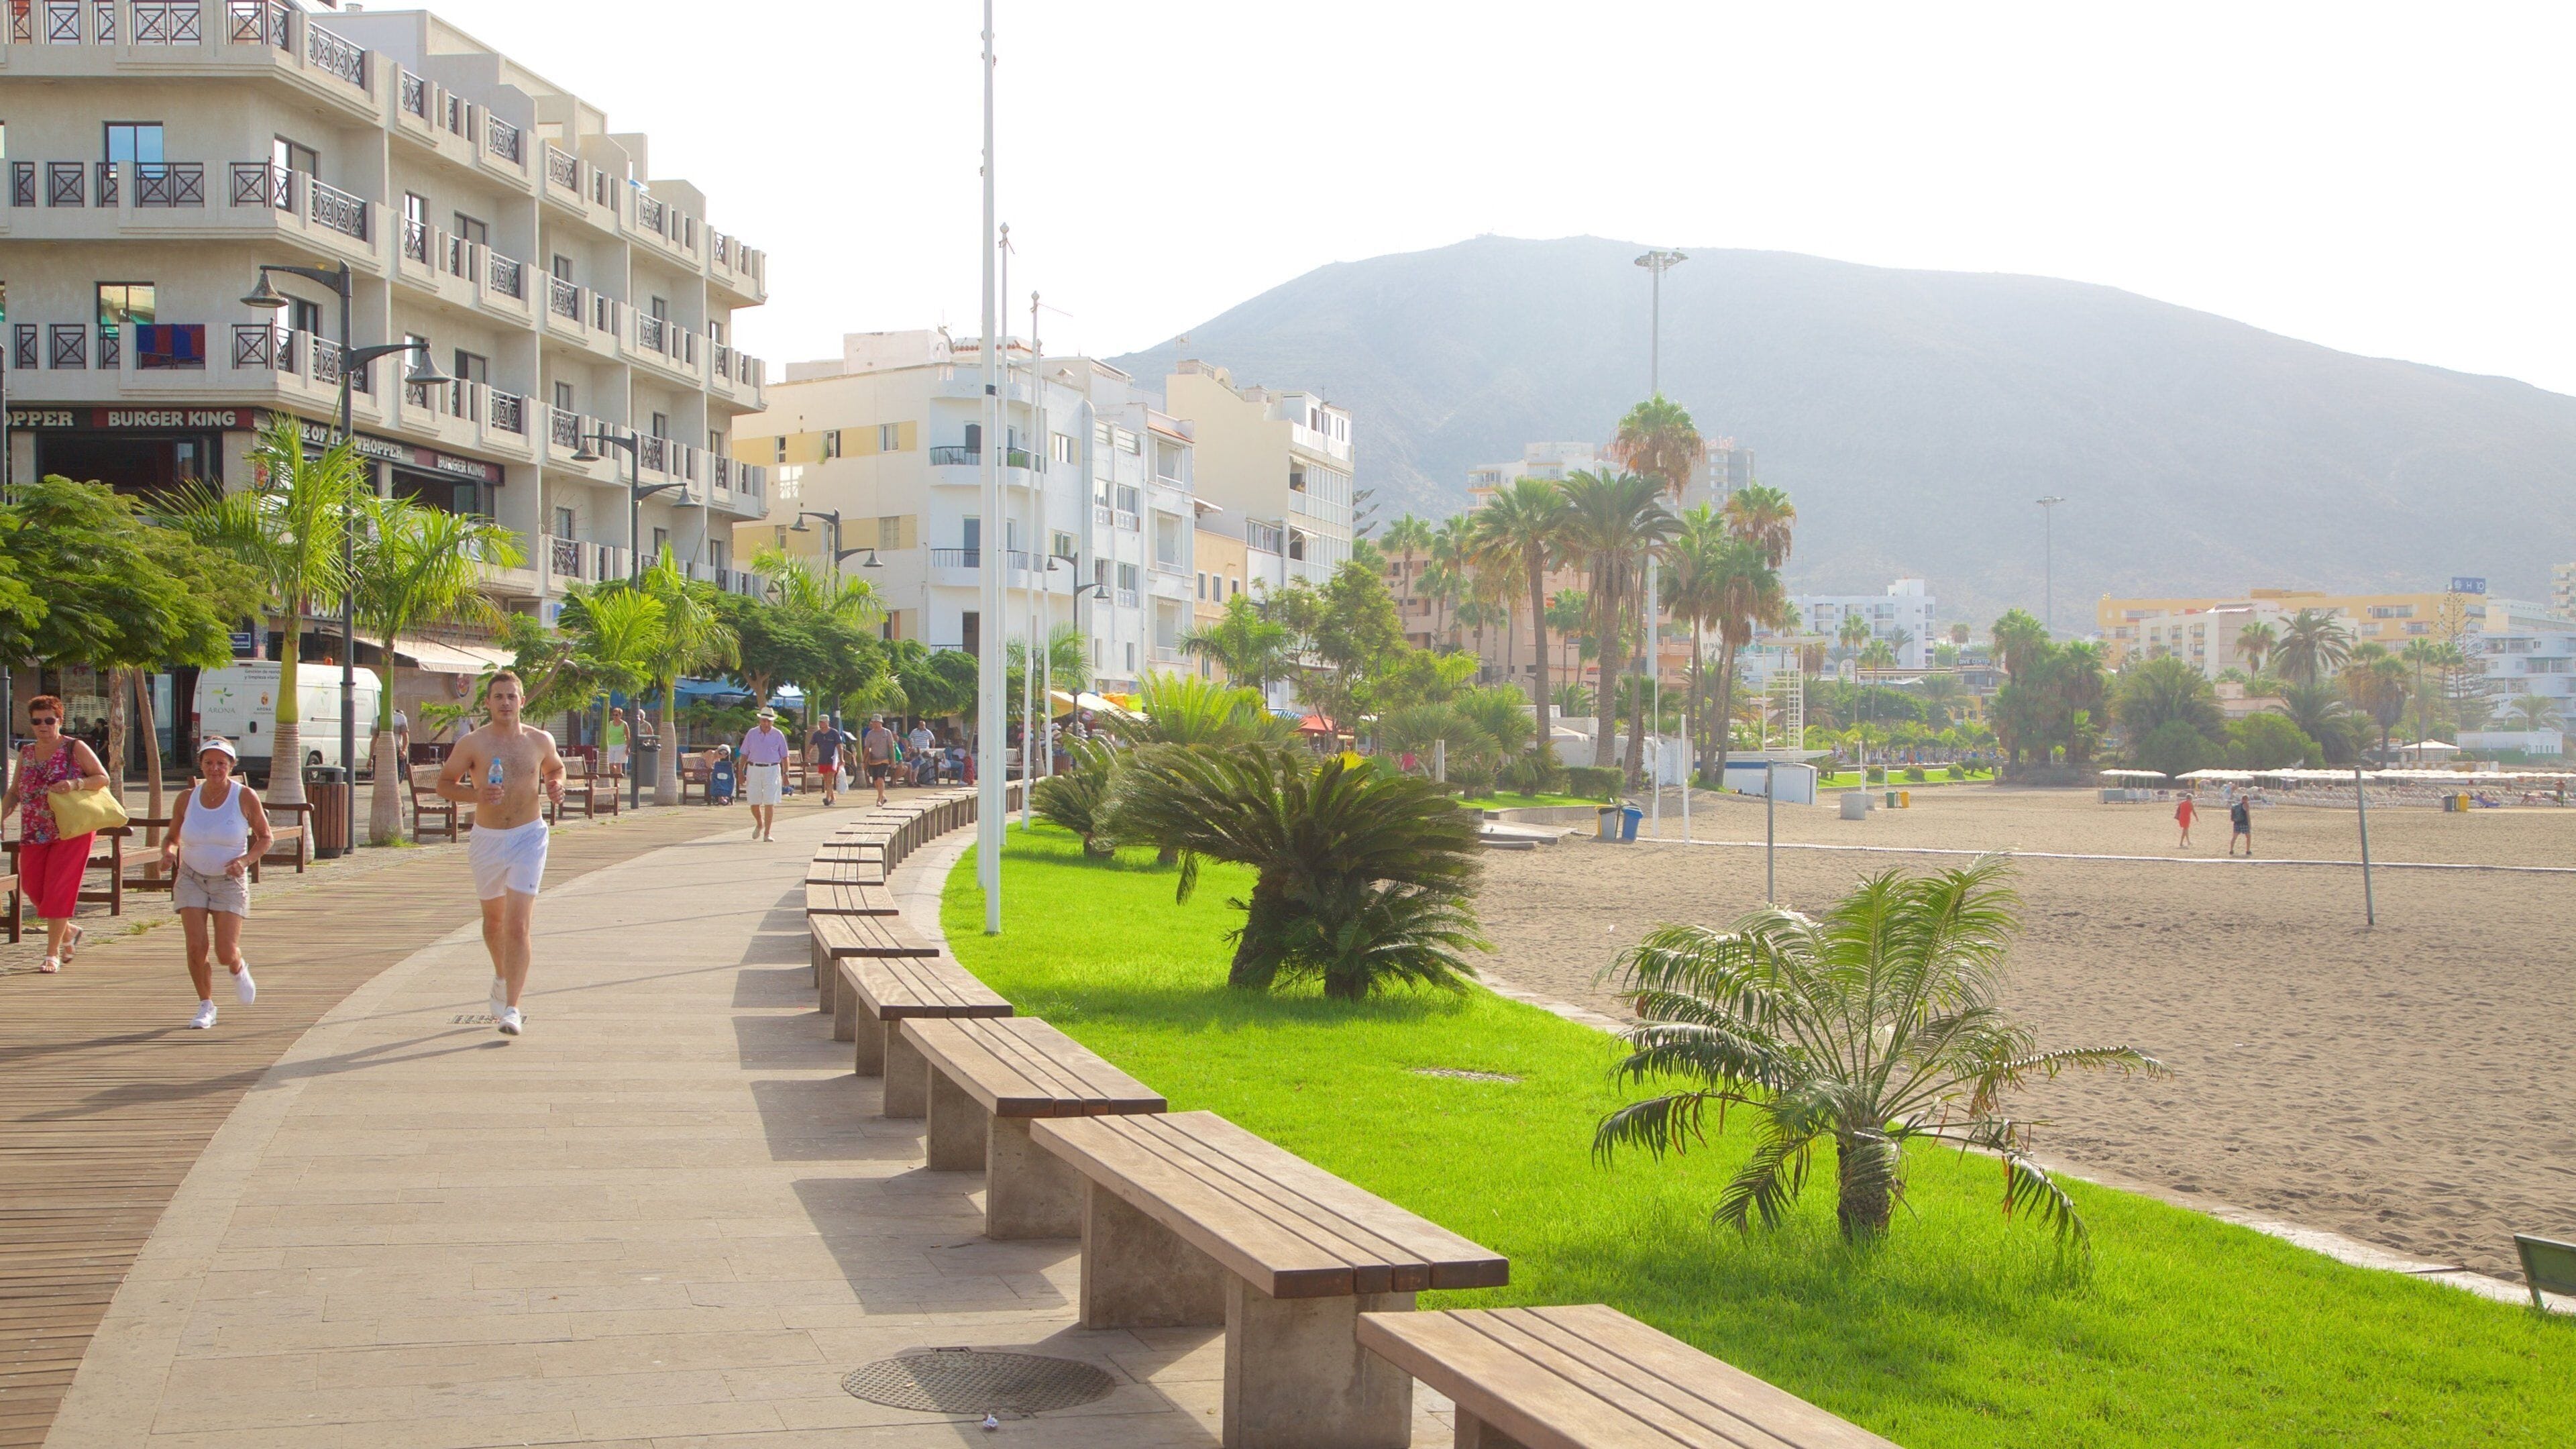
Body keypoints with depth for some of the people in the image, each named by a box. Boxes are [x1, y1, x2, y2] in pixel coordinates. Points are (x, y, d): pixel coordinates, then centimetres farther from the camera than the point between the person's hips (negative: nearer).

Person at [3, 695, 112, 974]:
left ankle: (52, 955, -2)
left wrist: (75, 784, -22)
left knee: (58, 890, -8)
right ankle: (68, 931, 31)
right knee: (33, 888, 5)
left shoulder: (75, 749, -4)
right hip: (34, 834, 5)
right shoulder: (26, 754, 11)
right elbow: (14, 793, 15)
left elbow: (103, 778, -5)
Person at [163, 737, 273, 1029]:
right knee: (196, 947, -9)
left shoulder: (245, 797, -8)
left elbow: (265, 837, 1)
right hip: (191, 879, 2)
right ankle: (206, 1006, 11)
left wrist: (245, 860, -16)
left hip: (230, 882, -2)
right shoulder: (187, 798, -2)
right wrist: (168, 852, -13)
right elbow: (173, 836, 10)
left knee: (226, 953, -8)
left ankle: (239, 970, 30)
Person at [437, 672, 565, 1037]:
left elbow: (555, 767, 21)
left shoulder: (540, 741, 1)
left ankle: (512, 1008, -13)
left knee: (518, 924, -12)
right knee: (494, 919, 19)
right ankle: (502, 978, 47)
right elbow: (444, 784, 0)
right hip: (487, 839, 1)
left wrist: (556, 785, -2)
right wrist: (476, 794, -18)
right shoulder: (472, 744, -6)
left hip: (528, 836, -1)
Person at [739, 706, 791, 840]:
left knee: (769, 803, -7)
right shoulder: (752, 734, 6)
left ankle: (767, 834, -2)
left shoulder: (778, 735, 3)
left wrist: (785, 774, -1)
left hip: (772, 770, -2)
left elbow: (784, 756, 5)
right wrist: (741, 772, 4)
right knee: (754, 803, 4)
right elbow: (744, 754, 9)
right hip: (754, 769, 2)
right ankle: (759, 824, 33)